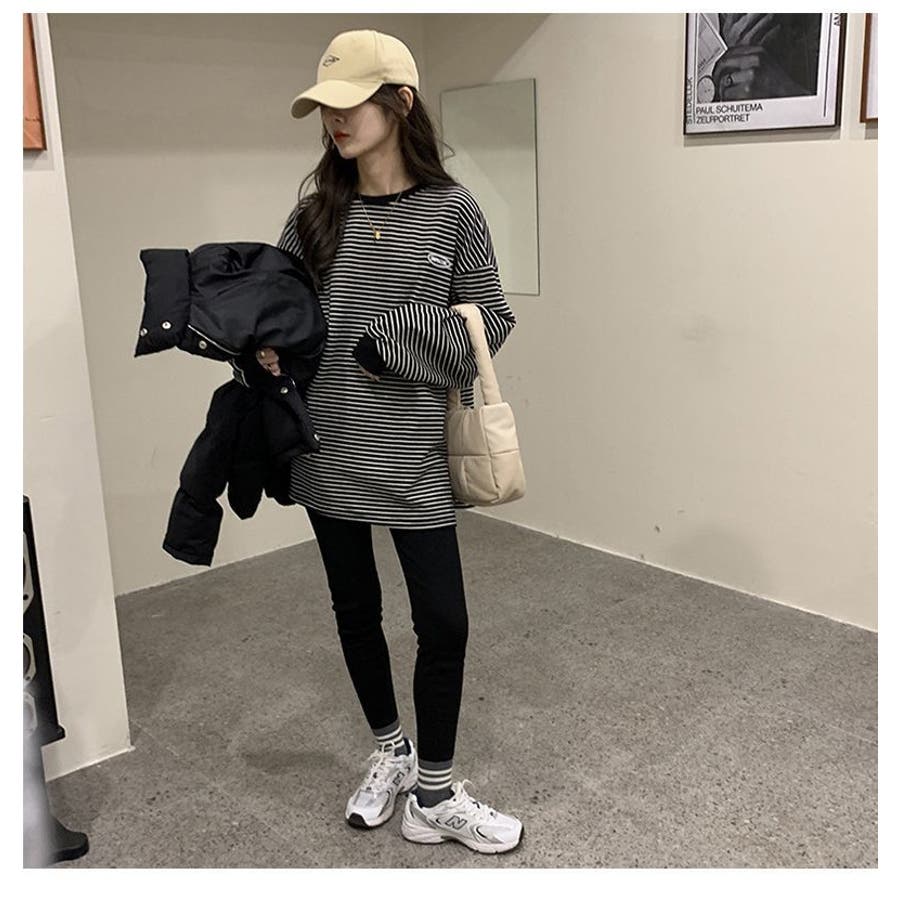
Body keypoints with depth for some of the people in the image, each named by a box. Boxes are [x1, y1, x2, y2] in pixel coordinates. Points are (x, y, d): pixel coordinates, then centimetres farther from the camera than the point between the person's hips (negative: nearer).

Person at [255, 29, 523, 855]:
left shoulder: (452, 210, -4)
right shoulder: (316, 212, 4)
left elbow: (490, 320, -2)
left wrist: (400, 338, -14)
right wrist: (264, 343, -10)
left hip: (414, 454, -3)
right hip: (326, 448, 3)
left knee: (443, 623, 0)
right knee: (356, 610, 16)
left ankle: (434, 797, 21)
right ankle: (390, 753, 40)